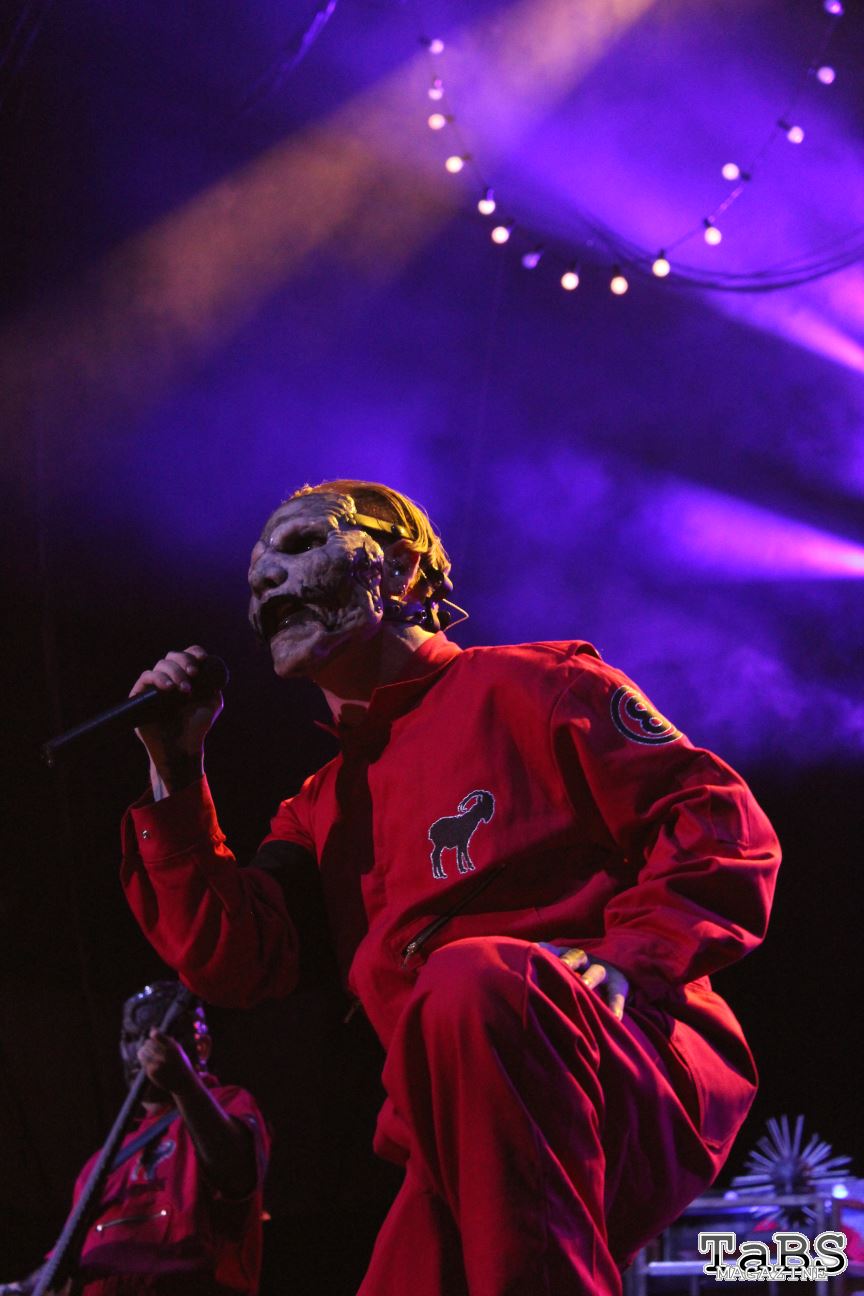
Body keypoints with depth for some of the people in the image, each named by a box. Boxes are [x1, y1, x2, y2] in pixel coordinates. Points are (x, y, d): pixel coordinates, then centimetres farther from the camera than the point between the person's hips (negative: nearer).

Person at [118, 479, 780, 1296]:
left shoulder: (525, 686, 9)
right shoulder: (324, 807, 26)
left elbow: (721, 823, -1)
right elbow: (231, 960, 9)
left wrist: (623, 965, -16)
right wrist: (173, 773, 8)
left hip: (642, 1069, -5)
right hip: (470, 1150, 5)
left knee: (472, 984, -36)